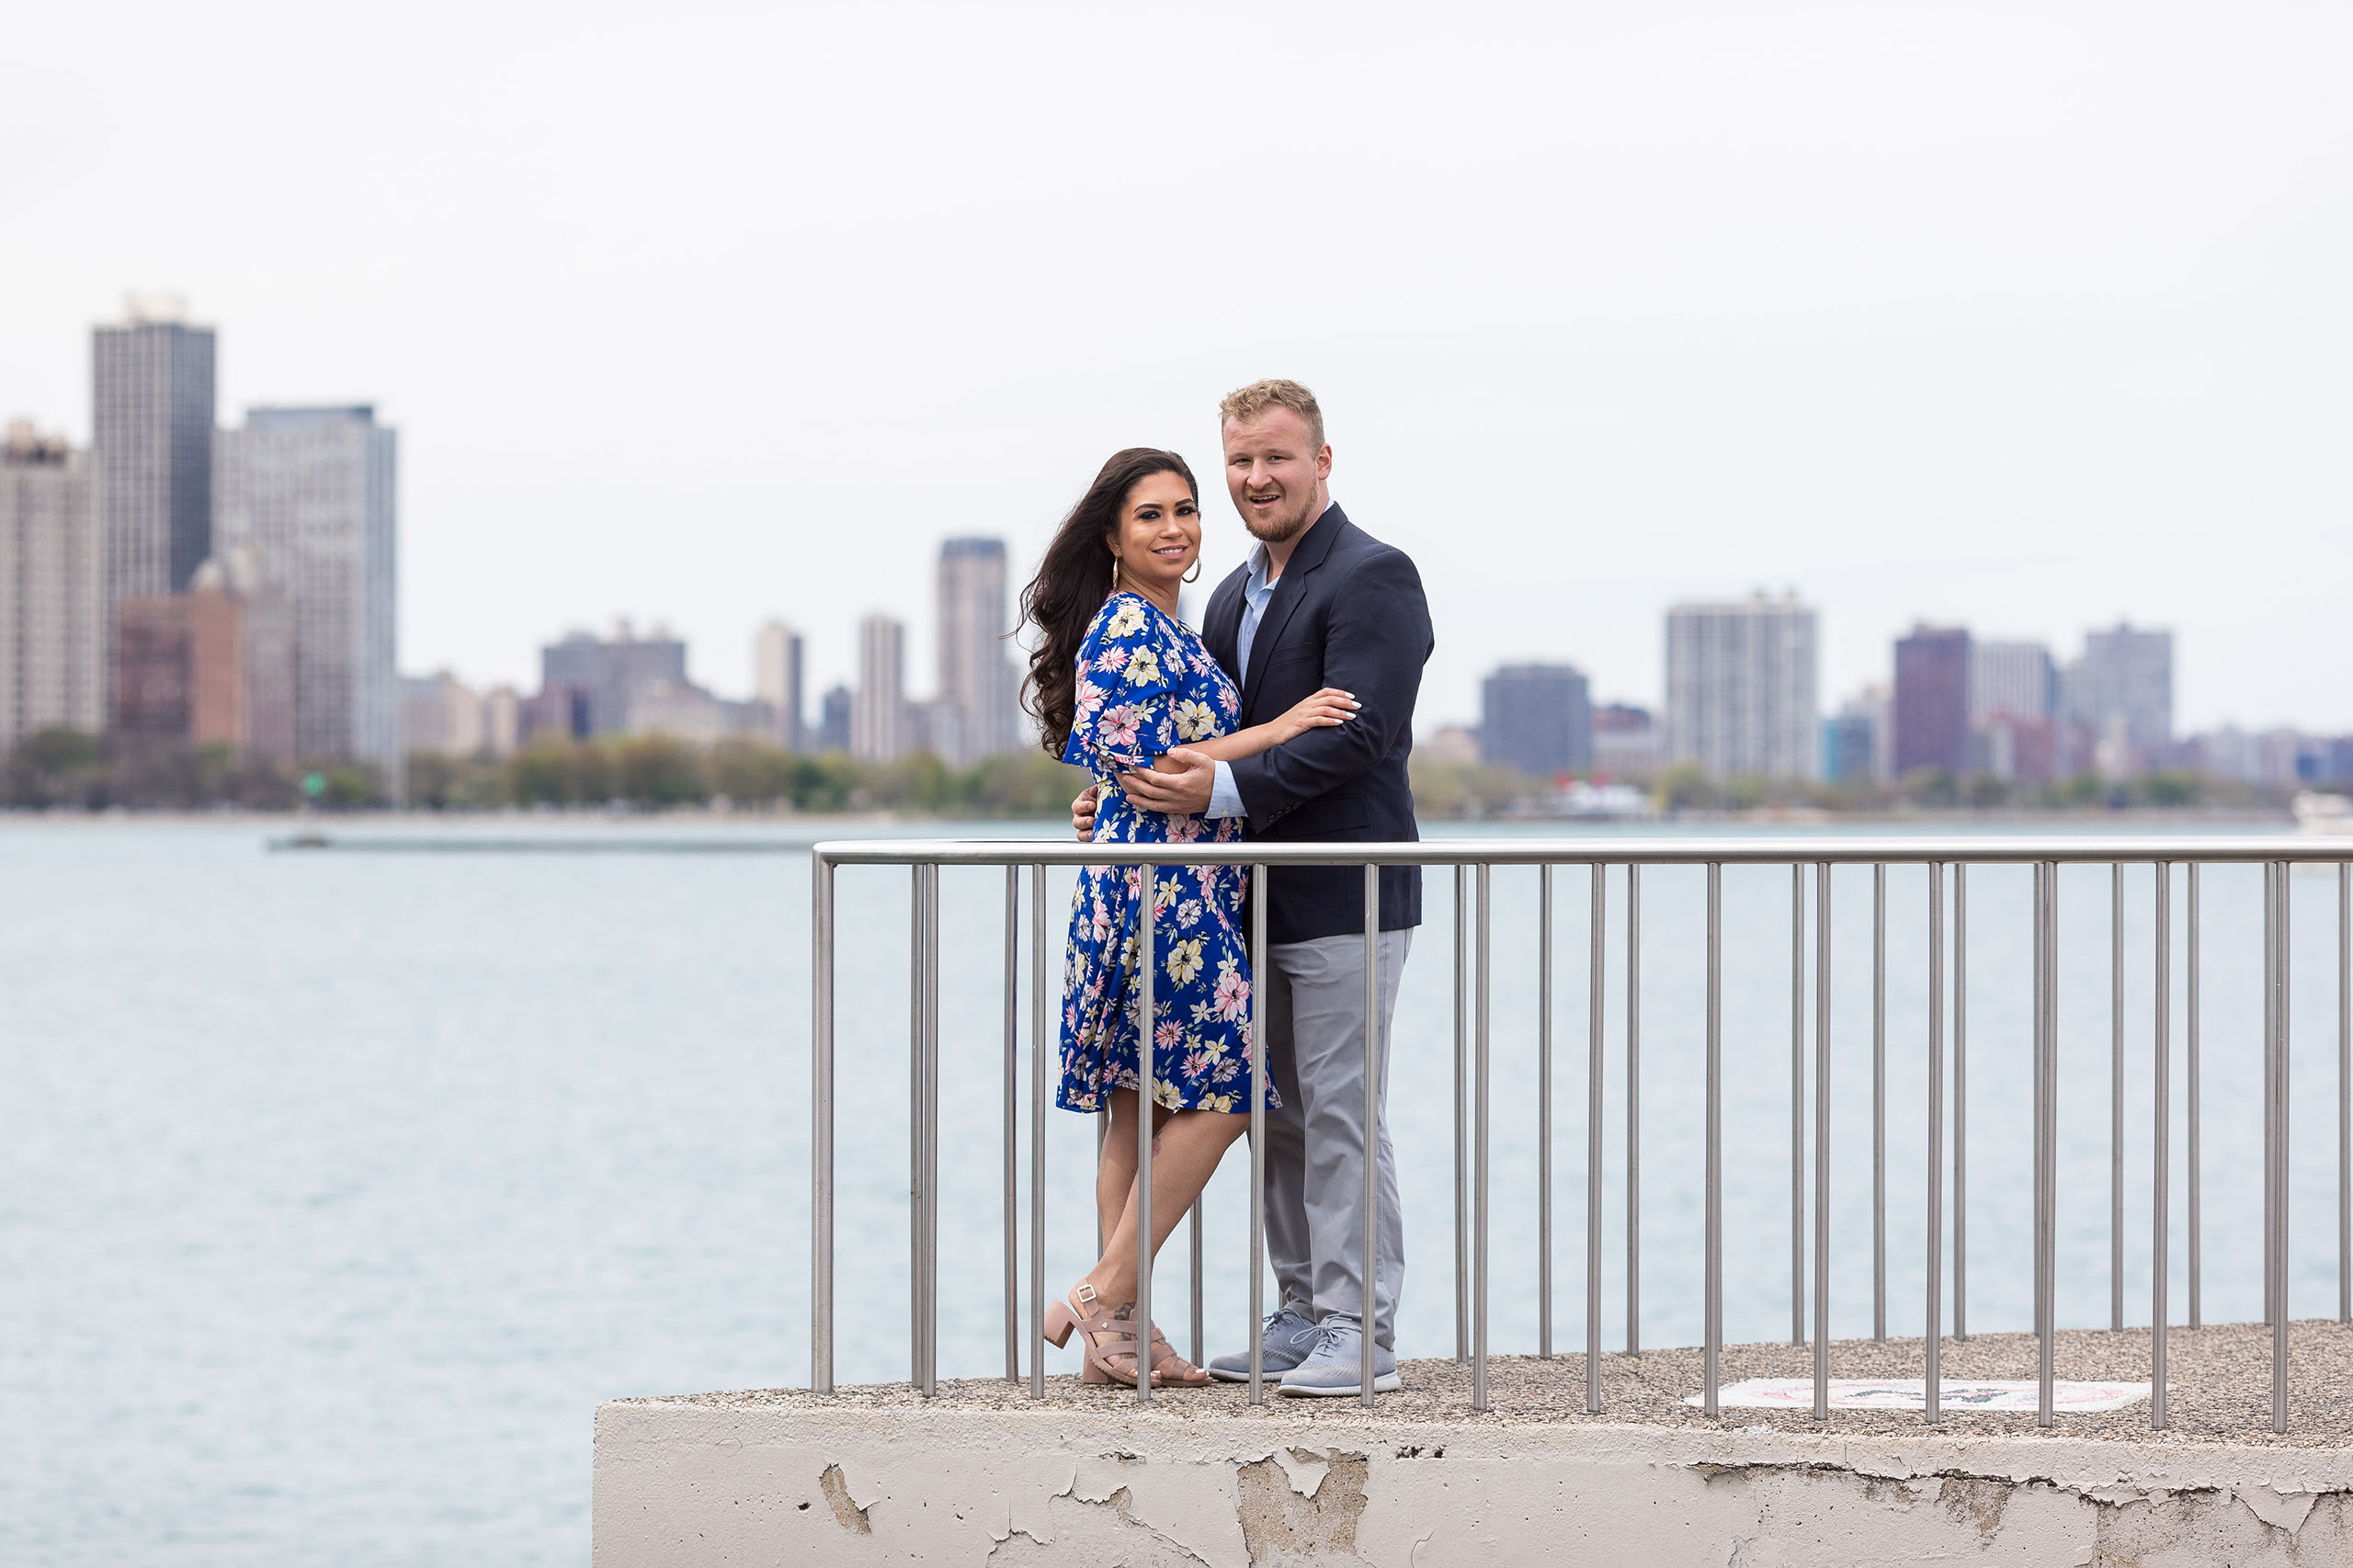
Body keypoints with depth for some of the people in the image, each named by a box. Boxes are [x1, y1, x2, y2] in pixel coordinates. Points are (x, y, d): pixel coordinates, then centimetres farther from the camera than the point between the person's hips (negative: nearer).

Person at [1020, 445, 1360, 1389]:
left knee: (1142, 1108, 7)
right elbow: (1146, 770, -19)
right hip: (1160, 889, -10)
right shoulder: (1126, 627, -12)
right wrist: (1276, 730, -15)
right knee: (1216, 1094, -9)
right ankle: (1106, 1302, -7)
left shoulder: (1163, 628, 19)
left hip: (1186, 893, 10)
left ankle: (1119, 1337, 7)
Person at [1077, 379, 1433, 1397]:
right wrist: (1127, 800, 5)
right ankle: (1303, 1321, 19)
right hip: (1260, 899, 9)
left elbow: (1358, 731, -21)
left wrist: (1226, 791, -25)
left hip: (1346, 894, -9)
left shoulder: (1372, 578, -11)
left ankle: (1362, 1336, -4)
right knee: (1278, 1115, 12)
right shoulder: (1235, 596, 17)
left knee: (1340, 1113, -7)